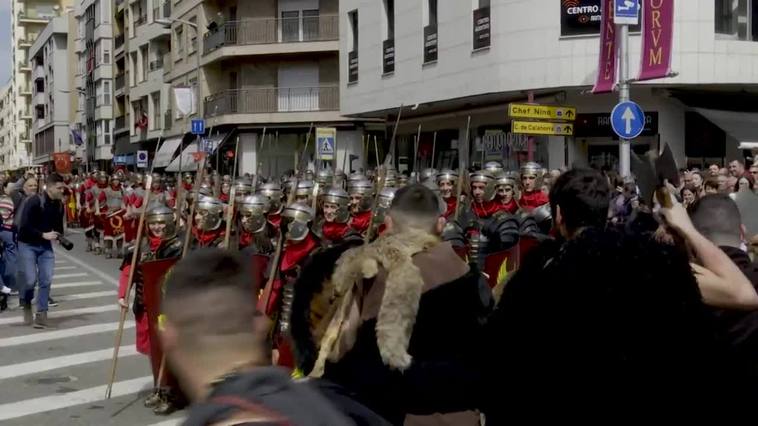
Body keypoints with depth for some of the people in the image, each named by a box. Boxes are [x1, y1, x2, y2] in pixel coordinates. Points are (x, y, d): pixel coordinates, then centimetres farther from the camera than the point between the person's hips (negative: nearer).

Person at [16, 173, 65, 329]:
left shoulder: (59, 205, -1)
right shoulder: (33, 202, -20)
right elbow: (24, 227, -21)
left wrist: (58, 236, -7)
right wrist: (43, 235, -23)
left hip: (45, 246, 5)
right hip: (27, 244, -5)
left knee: (46, 280, -3)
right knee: (31, 280, -10)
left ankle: (41, 313, 6)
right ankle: (26, 302, 21)